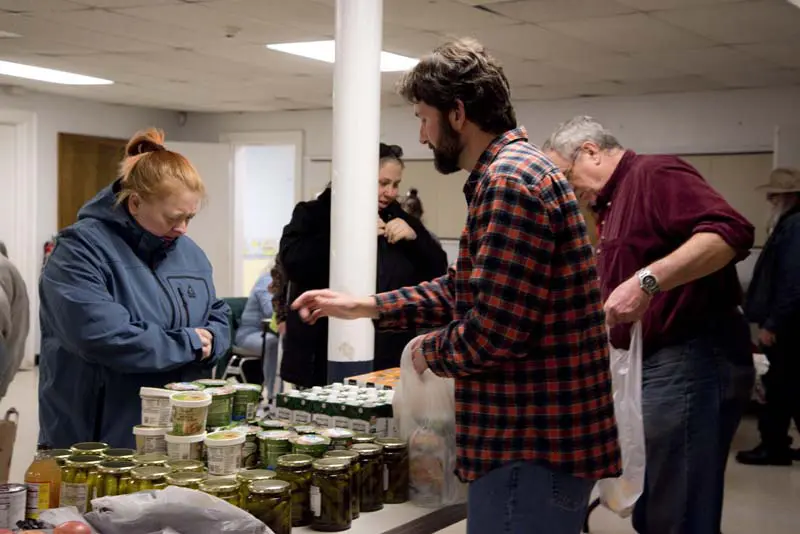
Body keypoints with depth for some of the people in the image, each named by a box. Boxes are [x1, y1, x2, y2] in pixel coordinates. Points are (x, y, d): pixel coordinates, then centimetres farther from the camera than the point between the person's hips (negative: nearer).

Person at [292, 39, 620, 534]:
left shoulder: (511, 181, -20)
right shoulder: (513, 172, 17)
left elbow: (496, 329, -26)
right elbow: (465, 292, 23)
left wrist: (430, 350, -6)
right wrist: (362, 306, 19)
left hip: (532, 448, -11)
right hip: (542, 436, 11)